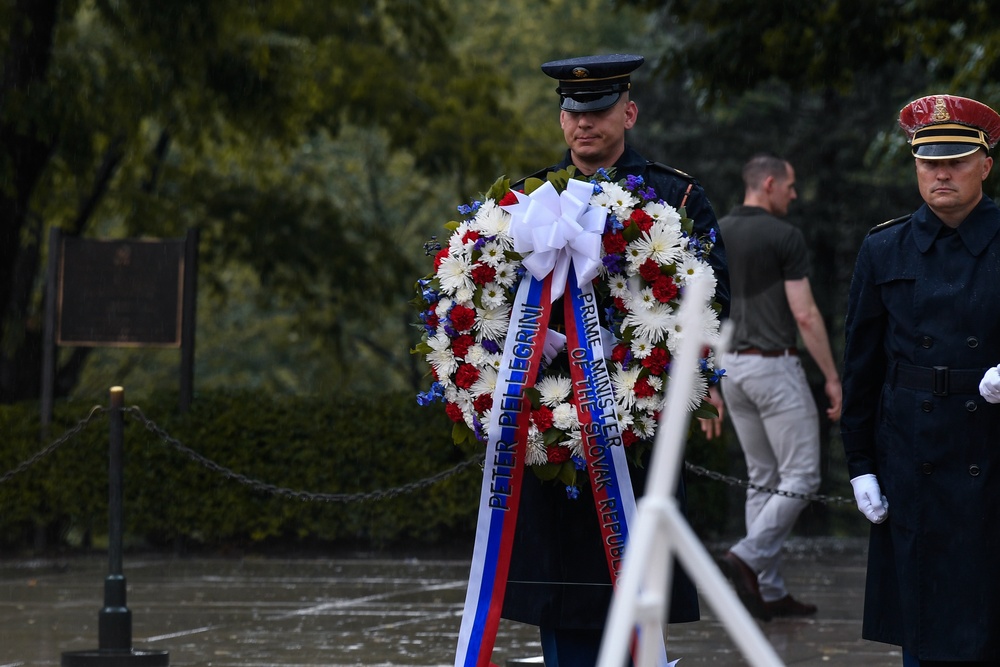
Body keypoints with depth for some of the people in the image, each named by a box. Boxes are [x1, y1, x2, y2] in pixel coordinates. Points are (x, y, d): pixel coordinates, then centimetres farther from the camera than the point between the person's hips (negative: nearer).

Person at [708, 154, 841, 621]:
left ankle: (770, 591, 9)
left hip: (731, 368, 7)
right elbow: (804, 315, -14)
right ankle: (747, 557, -19)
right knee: (800, 477, -1)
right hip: (774, 366, -7)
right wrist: (832, 377, -7)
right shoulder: (785, 237, -11)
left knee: (763, 479, 12)